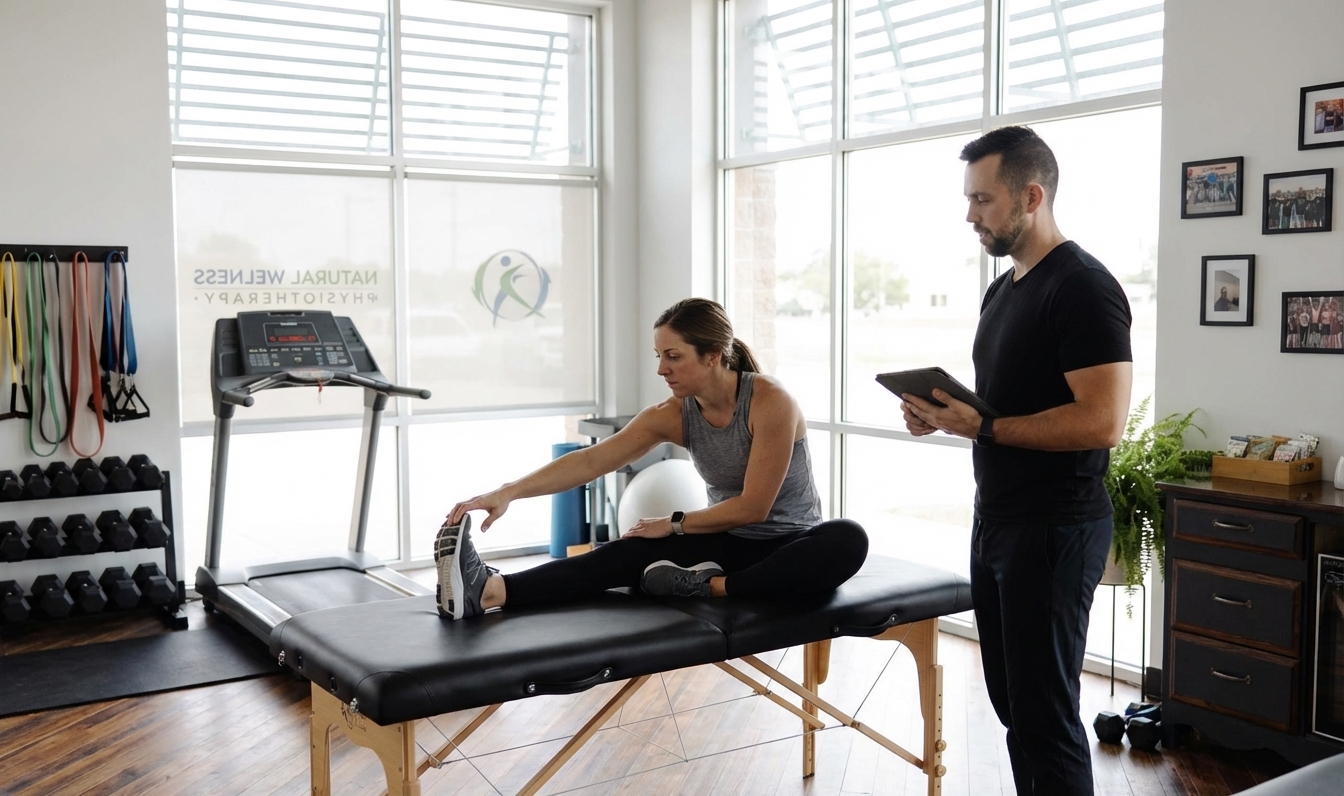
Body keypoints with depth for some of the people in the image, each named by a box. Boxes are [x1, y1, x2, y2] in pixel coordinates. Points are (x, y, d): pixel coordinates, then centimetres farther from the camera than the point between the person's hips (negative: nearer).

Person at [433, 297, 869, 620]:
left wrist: (675, 523, -15)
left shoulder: (770, 402, -21)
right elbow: (591, 460, -17)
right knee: (634, 551, -23)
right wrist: (508, 492, -29)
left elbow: (754, 507, -20)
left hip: (792, 545, -3)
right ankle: (489, 590, -42)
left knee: (847, 541, -38)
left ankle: (710, 587, -36)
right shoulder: (673, 415, -7)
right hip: (732, 542, 3)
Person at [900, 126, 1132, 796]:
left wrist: (981, 427, -21)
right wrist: (946, 414, 3)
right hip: (995, 519, 9)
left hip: (1055, 529, -9)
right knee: (1011, 698, 16)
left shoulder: (1083, 288, -14)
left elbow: (1102, 422, -23)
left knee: (1044, 712, -2)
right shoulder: (1002, 289, 14)